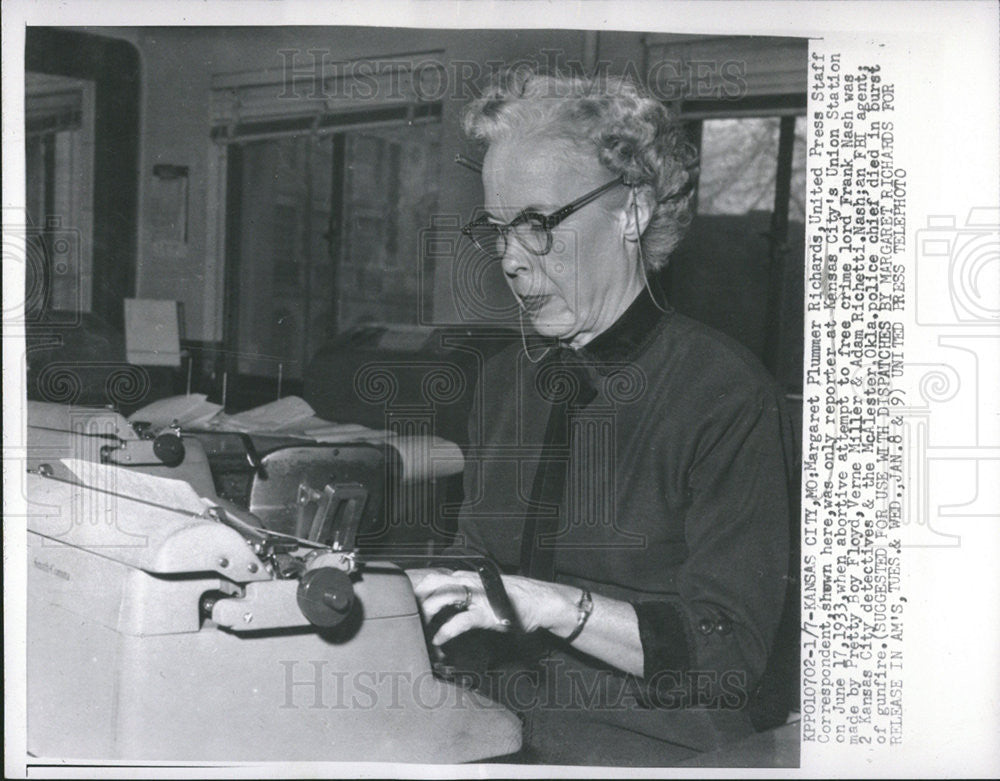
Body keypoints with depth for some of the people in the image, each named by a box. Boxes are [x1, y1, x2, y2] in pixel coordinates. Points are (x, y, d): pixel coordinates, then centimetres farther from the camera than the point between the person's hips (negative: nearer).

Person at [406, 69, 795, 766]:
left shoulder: (728, 395, -11)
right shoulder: (503, 380, 11)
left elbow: (728, 656, -16)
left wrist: (550, 603, -24)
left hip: (653, 750, -5)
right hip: (503, 736, 6)